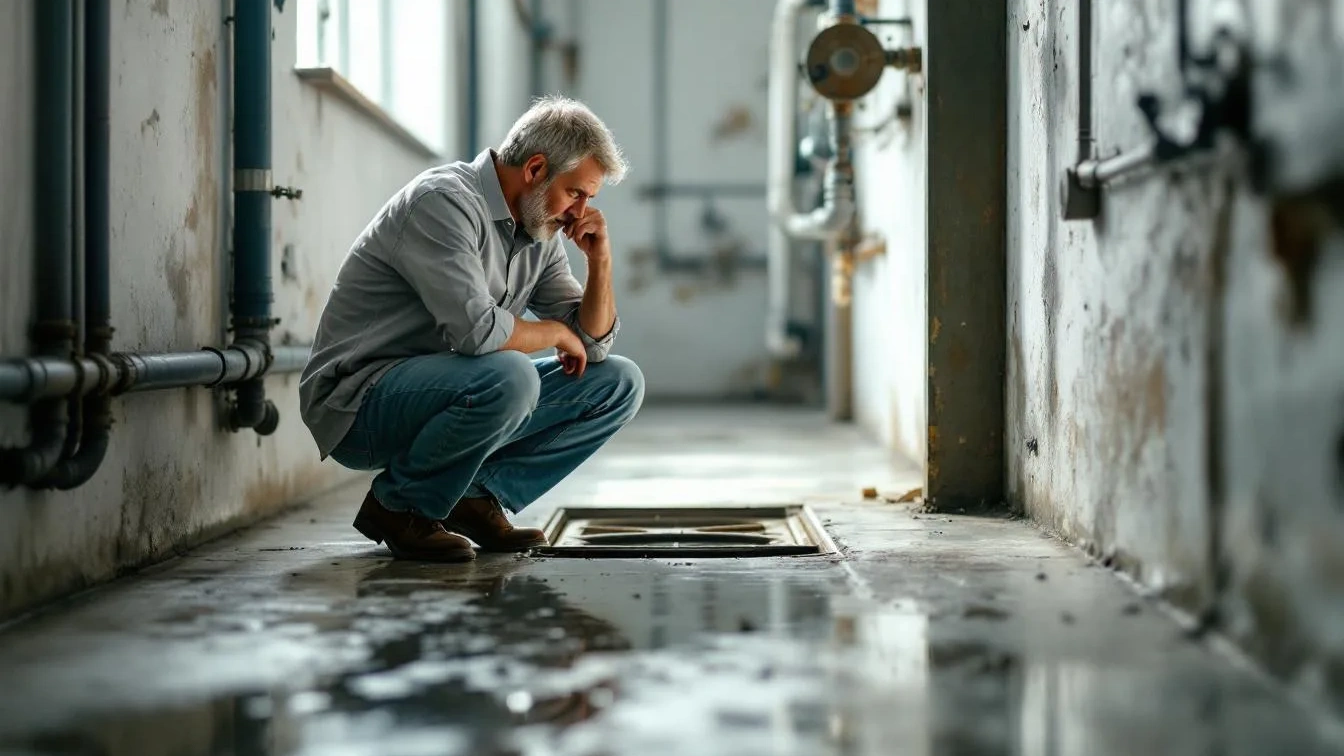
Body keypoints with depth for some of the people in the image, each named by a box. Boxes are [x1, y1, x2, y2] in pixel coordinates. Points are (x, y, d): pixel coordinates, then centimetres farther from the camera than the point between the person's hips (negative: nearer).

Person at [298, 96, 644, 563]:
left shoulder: (539, 235, 8)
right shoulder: (443, 202, -19)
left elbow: (592, 343, 12)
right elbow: (475, 328, -31)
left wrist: (600, 261, -4)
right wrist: (554, 331, -12)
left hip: (446, 398, 9)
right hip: (357, 403, -9)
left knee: (618, 382, 2)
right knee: (508, 377, -37)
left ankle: (479, 498, 1)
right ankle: (398, 506, -13)